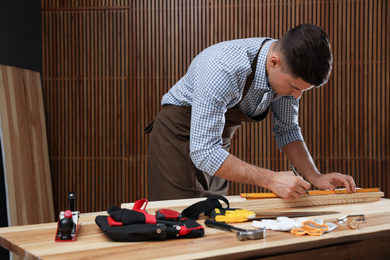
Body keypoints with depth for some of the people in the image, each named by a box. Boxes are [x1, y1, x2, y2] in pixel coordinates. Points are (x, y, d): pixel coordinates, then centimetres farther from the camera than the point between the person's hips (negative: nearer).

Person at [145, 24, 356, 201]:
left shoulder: (290, 70, -14)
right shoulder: (223, 69, -36)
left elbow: (287, 130, 1)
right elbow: (204, 152, -36)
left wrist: (315, 177, -12)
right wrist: (271, 180, -38)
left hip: (218, 141, 6)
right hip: (179, 136, -6)